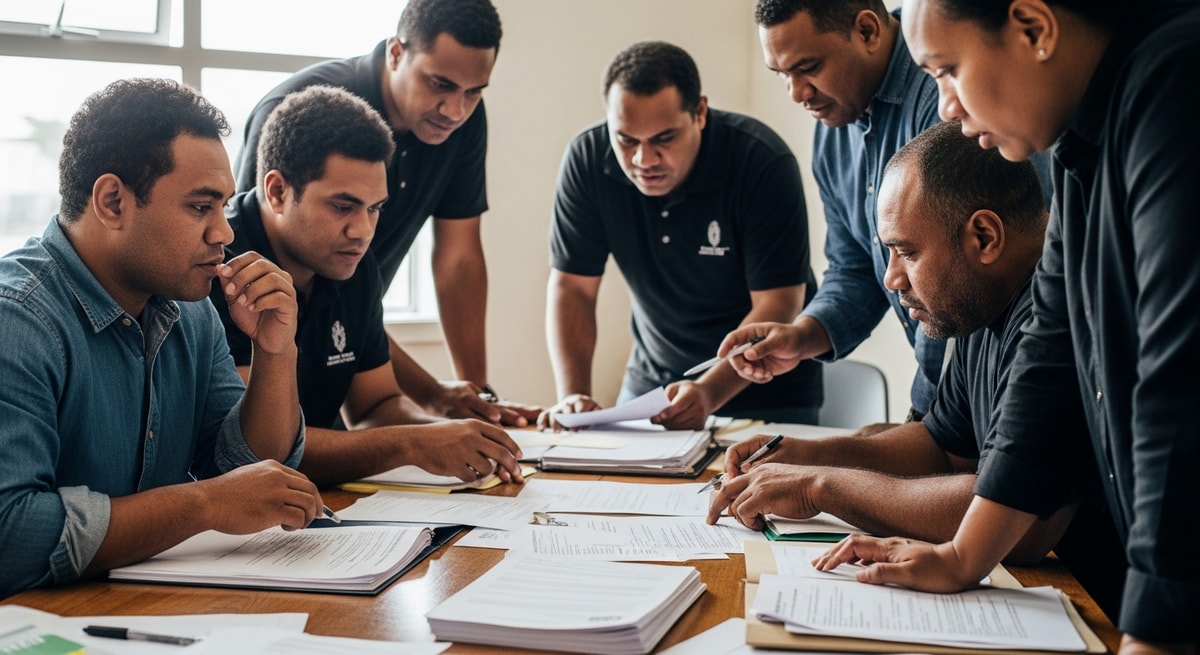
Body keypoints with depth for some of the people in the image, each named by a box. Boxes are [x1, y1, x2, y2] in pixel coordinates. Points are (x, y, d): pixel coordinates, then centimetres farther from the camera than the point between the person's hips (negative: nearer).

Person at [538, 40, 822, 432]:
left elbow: (777, 304, -22)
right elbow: (572, 287, -8)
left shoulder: (763, 163, -22)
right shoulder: (587, 160, -12)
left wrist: (710, 393, -36)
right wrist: (572, 395, -22)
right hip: (651, 382, 2)